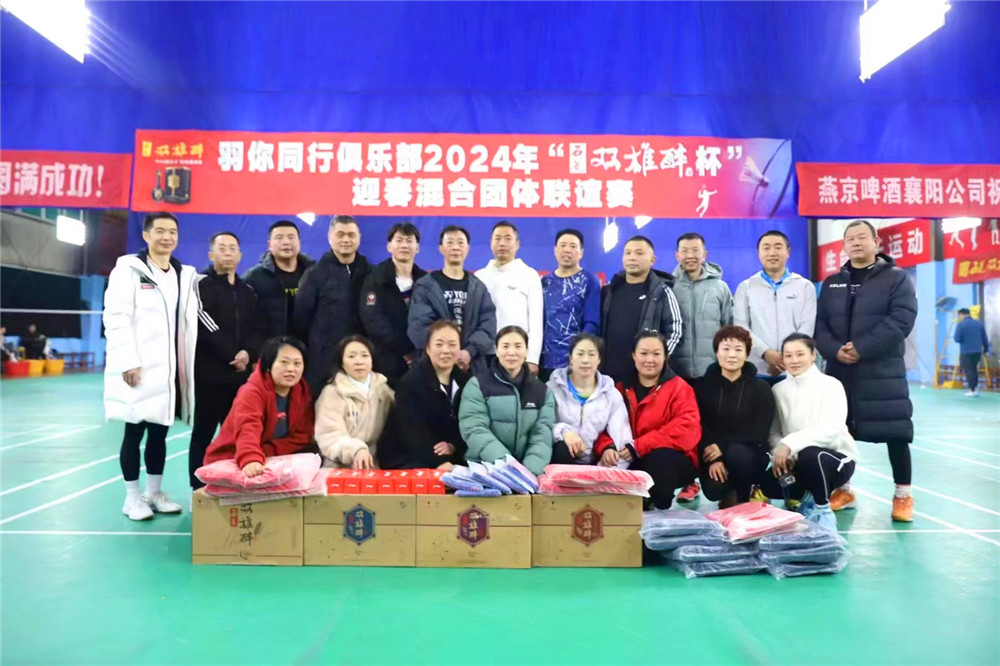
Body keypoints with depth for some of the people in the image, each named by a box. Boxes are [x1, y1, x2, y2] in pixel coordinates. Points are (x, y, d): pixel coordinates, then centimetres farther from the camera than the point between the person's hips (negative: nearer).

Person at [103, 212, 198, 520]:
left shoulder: (186, 275, 14)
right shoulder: (129, 268, -1)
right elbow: (116, 318, -10)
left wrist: (189, 364, 5)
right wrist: (128, 362, -18)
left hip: (171, 370, 5)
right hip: (138, 369, -5)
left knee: (159, 433, 11)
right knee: (134, 432, 3)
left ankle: (155, 493, 22)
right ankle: (132, 497, 13)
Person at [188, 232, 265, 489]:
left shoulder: (248, 291, 18)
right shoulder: (201, 284, 1)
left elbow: (258, 330, 10)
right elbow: (204, 326, -11)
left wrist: (248, 353, -10)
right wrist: (232, 354, -12)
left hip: (241, 375, 5)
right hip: (209, 374, -5)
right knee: (203, 434, 2)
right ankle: (199, 491, 9)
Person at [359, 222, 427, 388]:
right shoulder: (376, 278, 0)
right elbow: (373, 320, -11)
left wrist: (418, 352, -12)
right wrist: (404, 351, -15)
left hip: (418, 361, 3)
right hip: (386, 363, -3)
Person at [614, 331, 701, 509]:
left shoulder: (679, 387, -3)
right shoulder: (622, 388, 9)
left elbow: (686, 427, -17)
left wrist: (639, 447, -25)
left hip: (671, 461, -2)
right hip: (630, 460, 3)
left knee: (660, 458, -37)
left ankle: (658, 506, -7)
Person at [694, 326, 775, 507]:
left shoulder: (761, 387, -1)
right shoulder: (703, 386, 1)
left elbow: (760, 433, -10)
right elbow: (698, 427, -6)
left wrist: (723, 446, -21)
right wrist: (713, 459, -21)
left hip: (750, 455, 0)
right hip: (712, 455, 1)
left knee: (737, 453, -35)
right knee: (714, 489, -28)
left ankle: (743, 501, -5)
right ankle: (728, 495, 12)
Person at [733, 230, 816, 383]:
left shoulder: (805, 286, 10)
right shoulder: (746, 287, 9)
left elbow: (807, 327, 1)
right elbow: (740, 326, -1)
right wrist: (766, 353, -14)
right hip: (757, 371, 0)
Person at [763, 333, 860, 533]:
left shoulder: (831, 385, -10)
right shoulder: (779, 390, 4)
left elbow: (831, 429, -23)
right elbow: (774, 430, 0)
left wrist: (790, 444, -33)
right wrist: (779, 452, -22)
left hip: (836, 458, -4)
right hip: (797, 462, 4)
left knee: (809, 455, -38)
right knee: (768, 482, -26)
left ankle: (822, 509, -10)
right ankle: (809, 497, 8)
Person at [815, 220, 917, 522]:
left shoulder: (896, 278, 1)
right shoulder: (831, 283, 13)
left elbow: (901, 320, -12)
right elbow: (820, 325, 7)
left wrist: (861, 348, -20)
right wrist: (835, 350, -13)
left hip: (883, 372, -4)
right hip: (839, 372, 4)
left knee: (895, 433, -2)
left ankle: (903, 496, 13)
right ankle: (843, 490, 23)